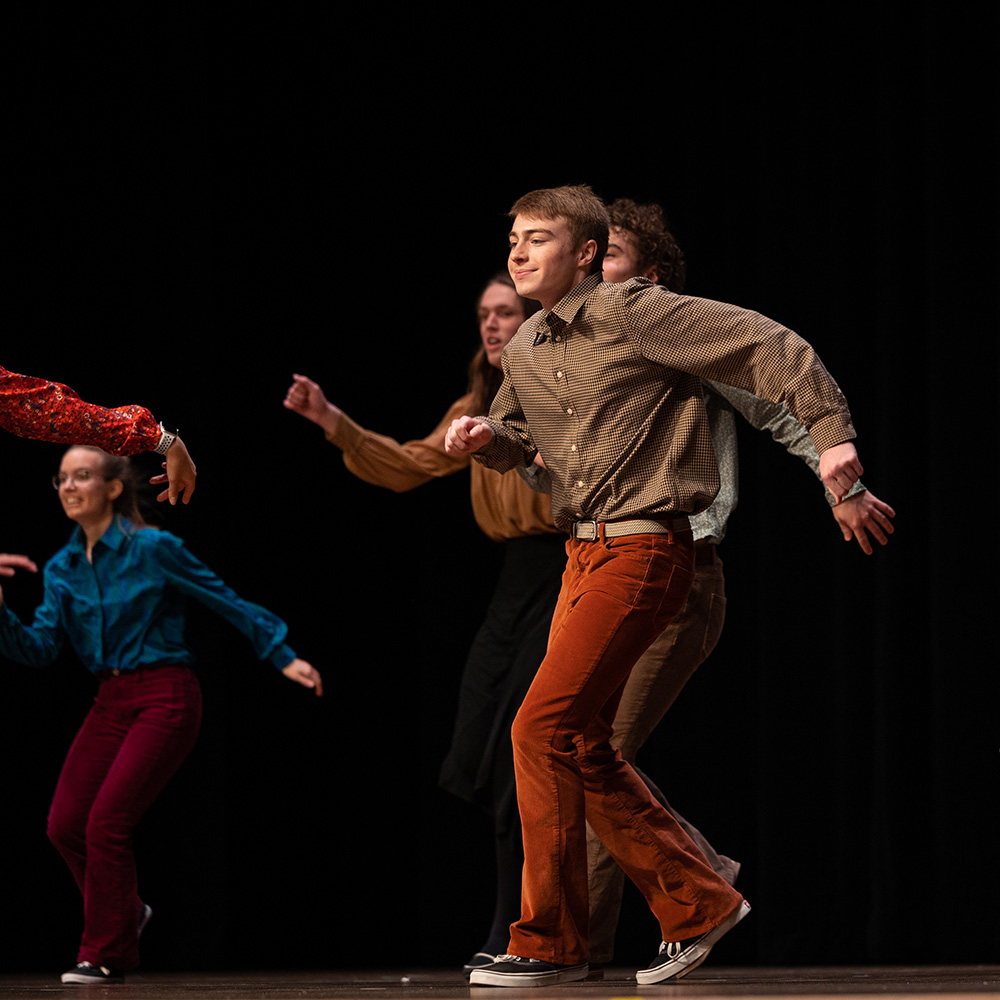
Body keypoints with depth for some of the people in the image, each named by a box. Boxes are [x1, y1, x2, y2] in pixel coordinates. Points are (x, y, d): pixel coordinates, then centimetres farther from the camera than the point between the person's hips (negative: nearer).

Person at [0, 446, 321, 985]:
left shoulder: (152, 549, -9)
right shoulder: (61, 569, 8)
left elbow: (228, 601, -2)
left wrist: (286, 657, -1)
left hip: (165, 697, -6)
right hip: (111, 700, 6)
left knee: (106, 821, -14)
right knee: (65, 824, -2)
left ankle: (105, 954, -1)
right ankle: (124, 912, 25)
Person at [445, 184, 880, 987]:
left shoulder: (629, 311, -11)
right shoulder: (524, 349, 13)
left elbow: (766, 347, -11)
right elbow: (518, 439, 30)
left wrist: (832, 431, -17)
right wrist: (483, 437, 7)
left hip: (644, 551, -9)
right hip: (586, 553, 9)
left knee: (543, 728, -14)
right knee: (582, 749, 9)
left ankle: (549, 942, -7)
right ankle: (699, 905, 21)